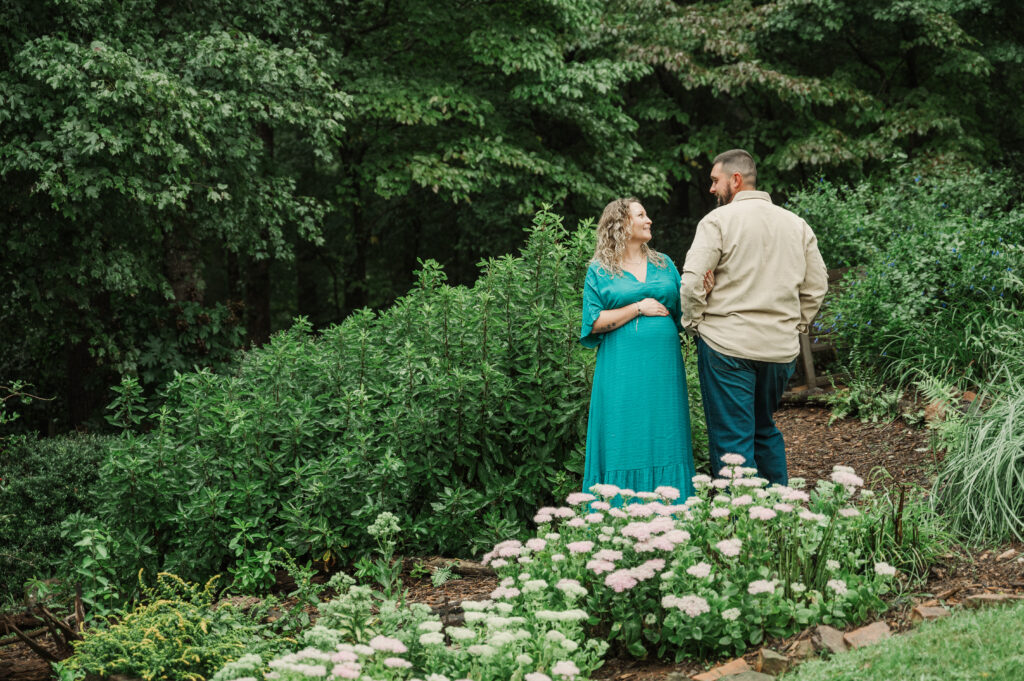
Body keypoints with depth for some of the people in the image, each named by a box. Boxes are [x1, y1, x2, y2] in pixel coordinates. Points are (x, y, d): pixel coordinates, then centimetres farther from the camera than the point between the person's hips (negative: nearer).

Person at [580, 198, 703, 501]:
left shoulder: (663, 264, 16)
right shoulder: (599, 271, 4)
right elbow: (594, 323, -4)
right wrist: (638, 308, -9)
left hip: (663, 366, 4)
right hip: (622, 370, -3)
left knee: (663, 440, 2)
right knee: (625, 446, -4)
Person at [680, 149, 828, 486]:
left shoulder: (718, 220, -6)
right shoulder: (797, 225, 11)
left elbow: (692, 281, -14)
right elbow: (816, 286, 13)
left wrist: (693, 323, 0)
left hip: (727, 346, -6)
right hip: (782, 349, 6)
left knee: (732, 440, 0)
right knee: (765, 430, 22)